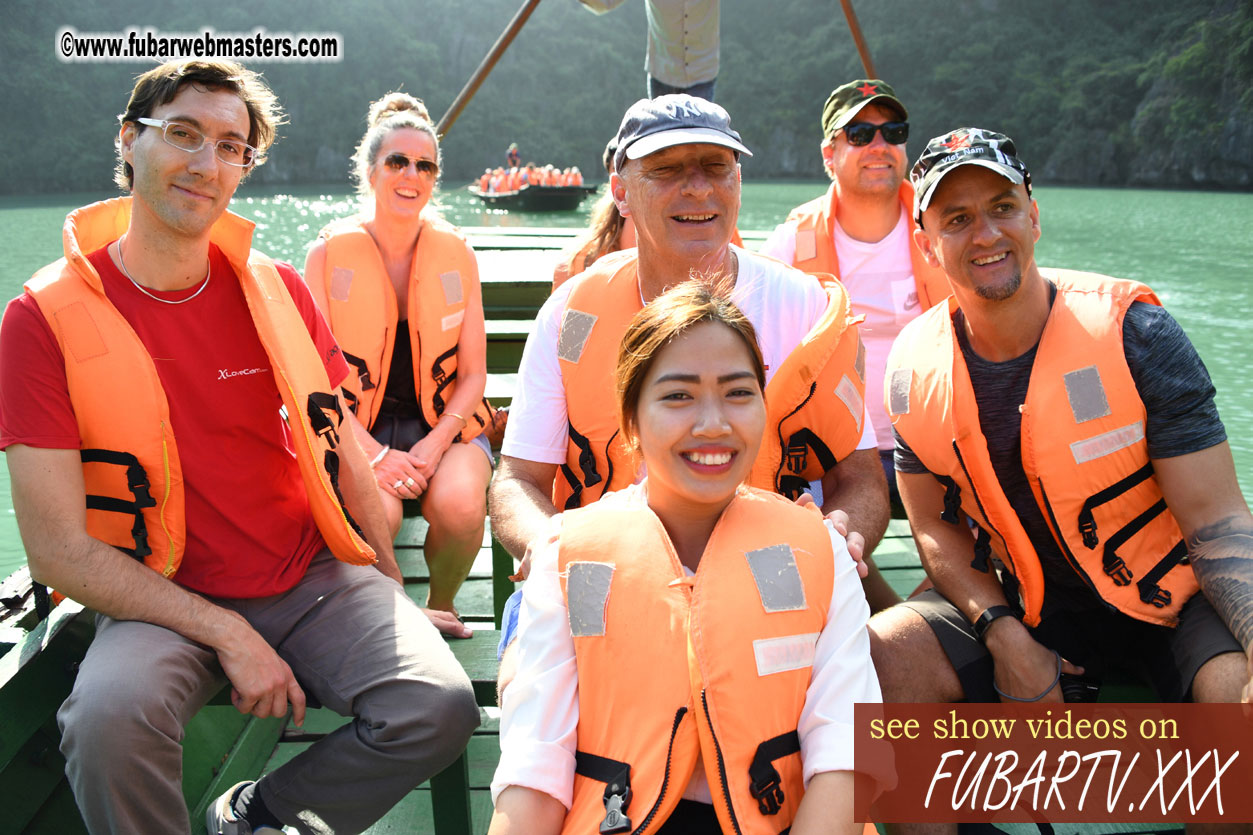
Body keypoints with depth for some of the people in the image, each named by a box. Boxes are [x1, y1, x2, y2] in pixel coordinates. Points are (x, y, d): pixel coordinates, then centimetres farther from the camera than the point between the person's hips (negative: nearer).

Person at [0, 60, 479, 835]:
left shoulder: (278, 289, 4)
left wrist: (391, 593, 5)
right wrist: (226, 634, -15)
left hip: (315, 579, 3)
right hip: (164, 600, -3)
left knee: (439, 706, -21)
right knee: (109, 717, -35)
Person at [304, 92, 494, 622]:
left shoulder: (456, 254, 4)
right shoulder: (329, 254, -1)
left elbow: (473, 374, 4)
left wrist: (436, 443, -14)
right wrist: (374, 453, -18)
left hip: (442, 423, 2)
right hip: (356, 429, -1)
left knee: (461, 503, -30)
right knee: (378, 512, -32)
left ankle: (441, 607, 2)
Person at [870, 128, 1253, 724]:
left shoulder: (1130, 330, -14)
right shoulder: (916, 367, -6)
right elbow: (936, 525, 3)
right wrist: (1006, 638, -14)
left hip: (1170, 601, -2)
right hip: (1019, 606, 3)